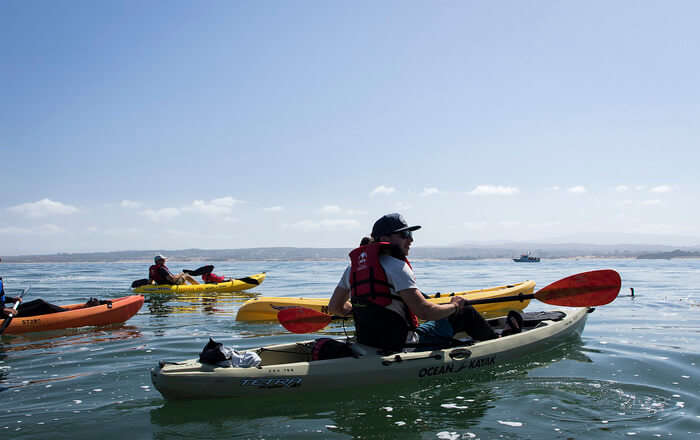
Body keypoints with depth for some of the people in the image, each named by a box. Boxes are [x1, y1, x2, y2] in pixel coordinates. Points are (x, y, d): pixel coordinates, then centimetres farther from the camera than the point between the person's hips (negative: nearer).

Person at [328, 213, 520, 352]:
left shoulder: (353, 265, 7)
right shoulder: (395, 266, -18)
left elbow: (334, 307, 12)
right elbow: (425, 312, -23)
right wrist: (454, 305, -3)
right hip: (399, 345, -8)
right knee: (466, 313, 6)